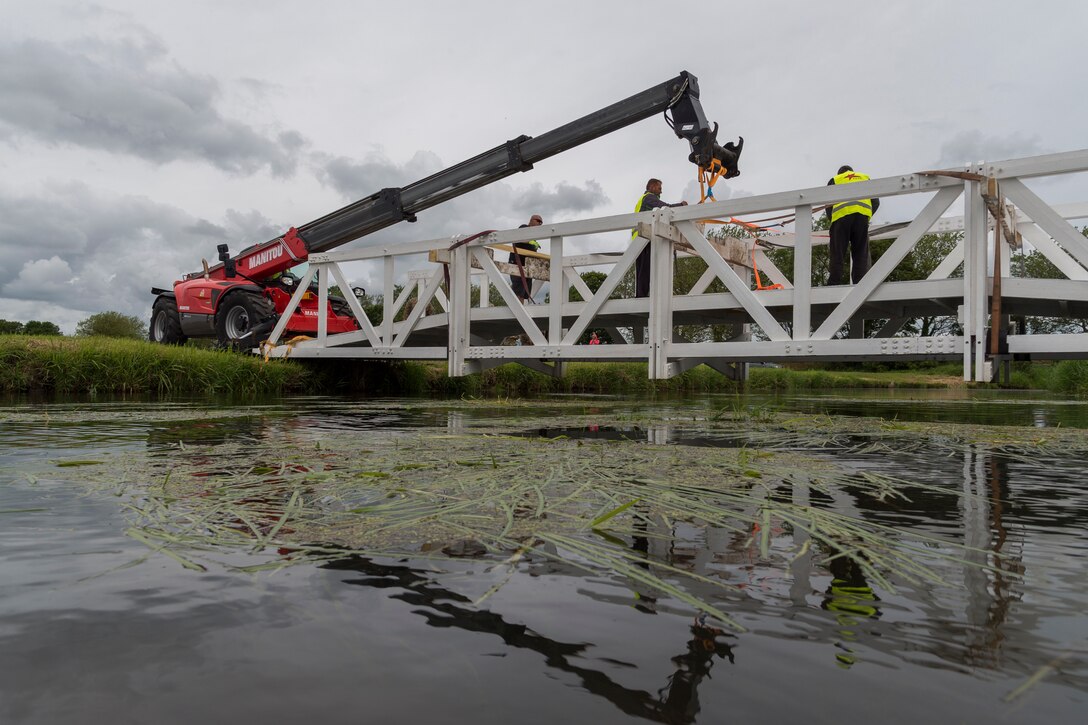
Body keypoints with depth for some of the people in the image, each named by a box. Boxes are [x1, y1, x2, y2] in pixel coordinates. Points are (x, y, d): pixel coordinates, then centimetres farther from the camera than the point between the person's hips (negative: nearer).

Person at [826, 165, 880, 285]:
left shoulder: (835, 180, 26)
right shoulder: (865, 178, 32)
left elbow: (828, 205, 15)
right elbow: (876, 202, 20)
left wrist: (832, 219, 27)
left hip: (841, 214, -1)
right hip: (863, 214, 1)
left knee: (837, 256, -4)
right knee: (860, 256, 2)